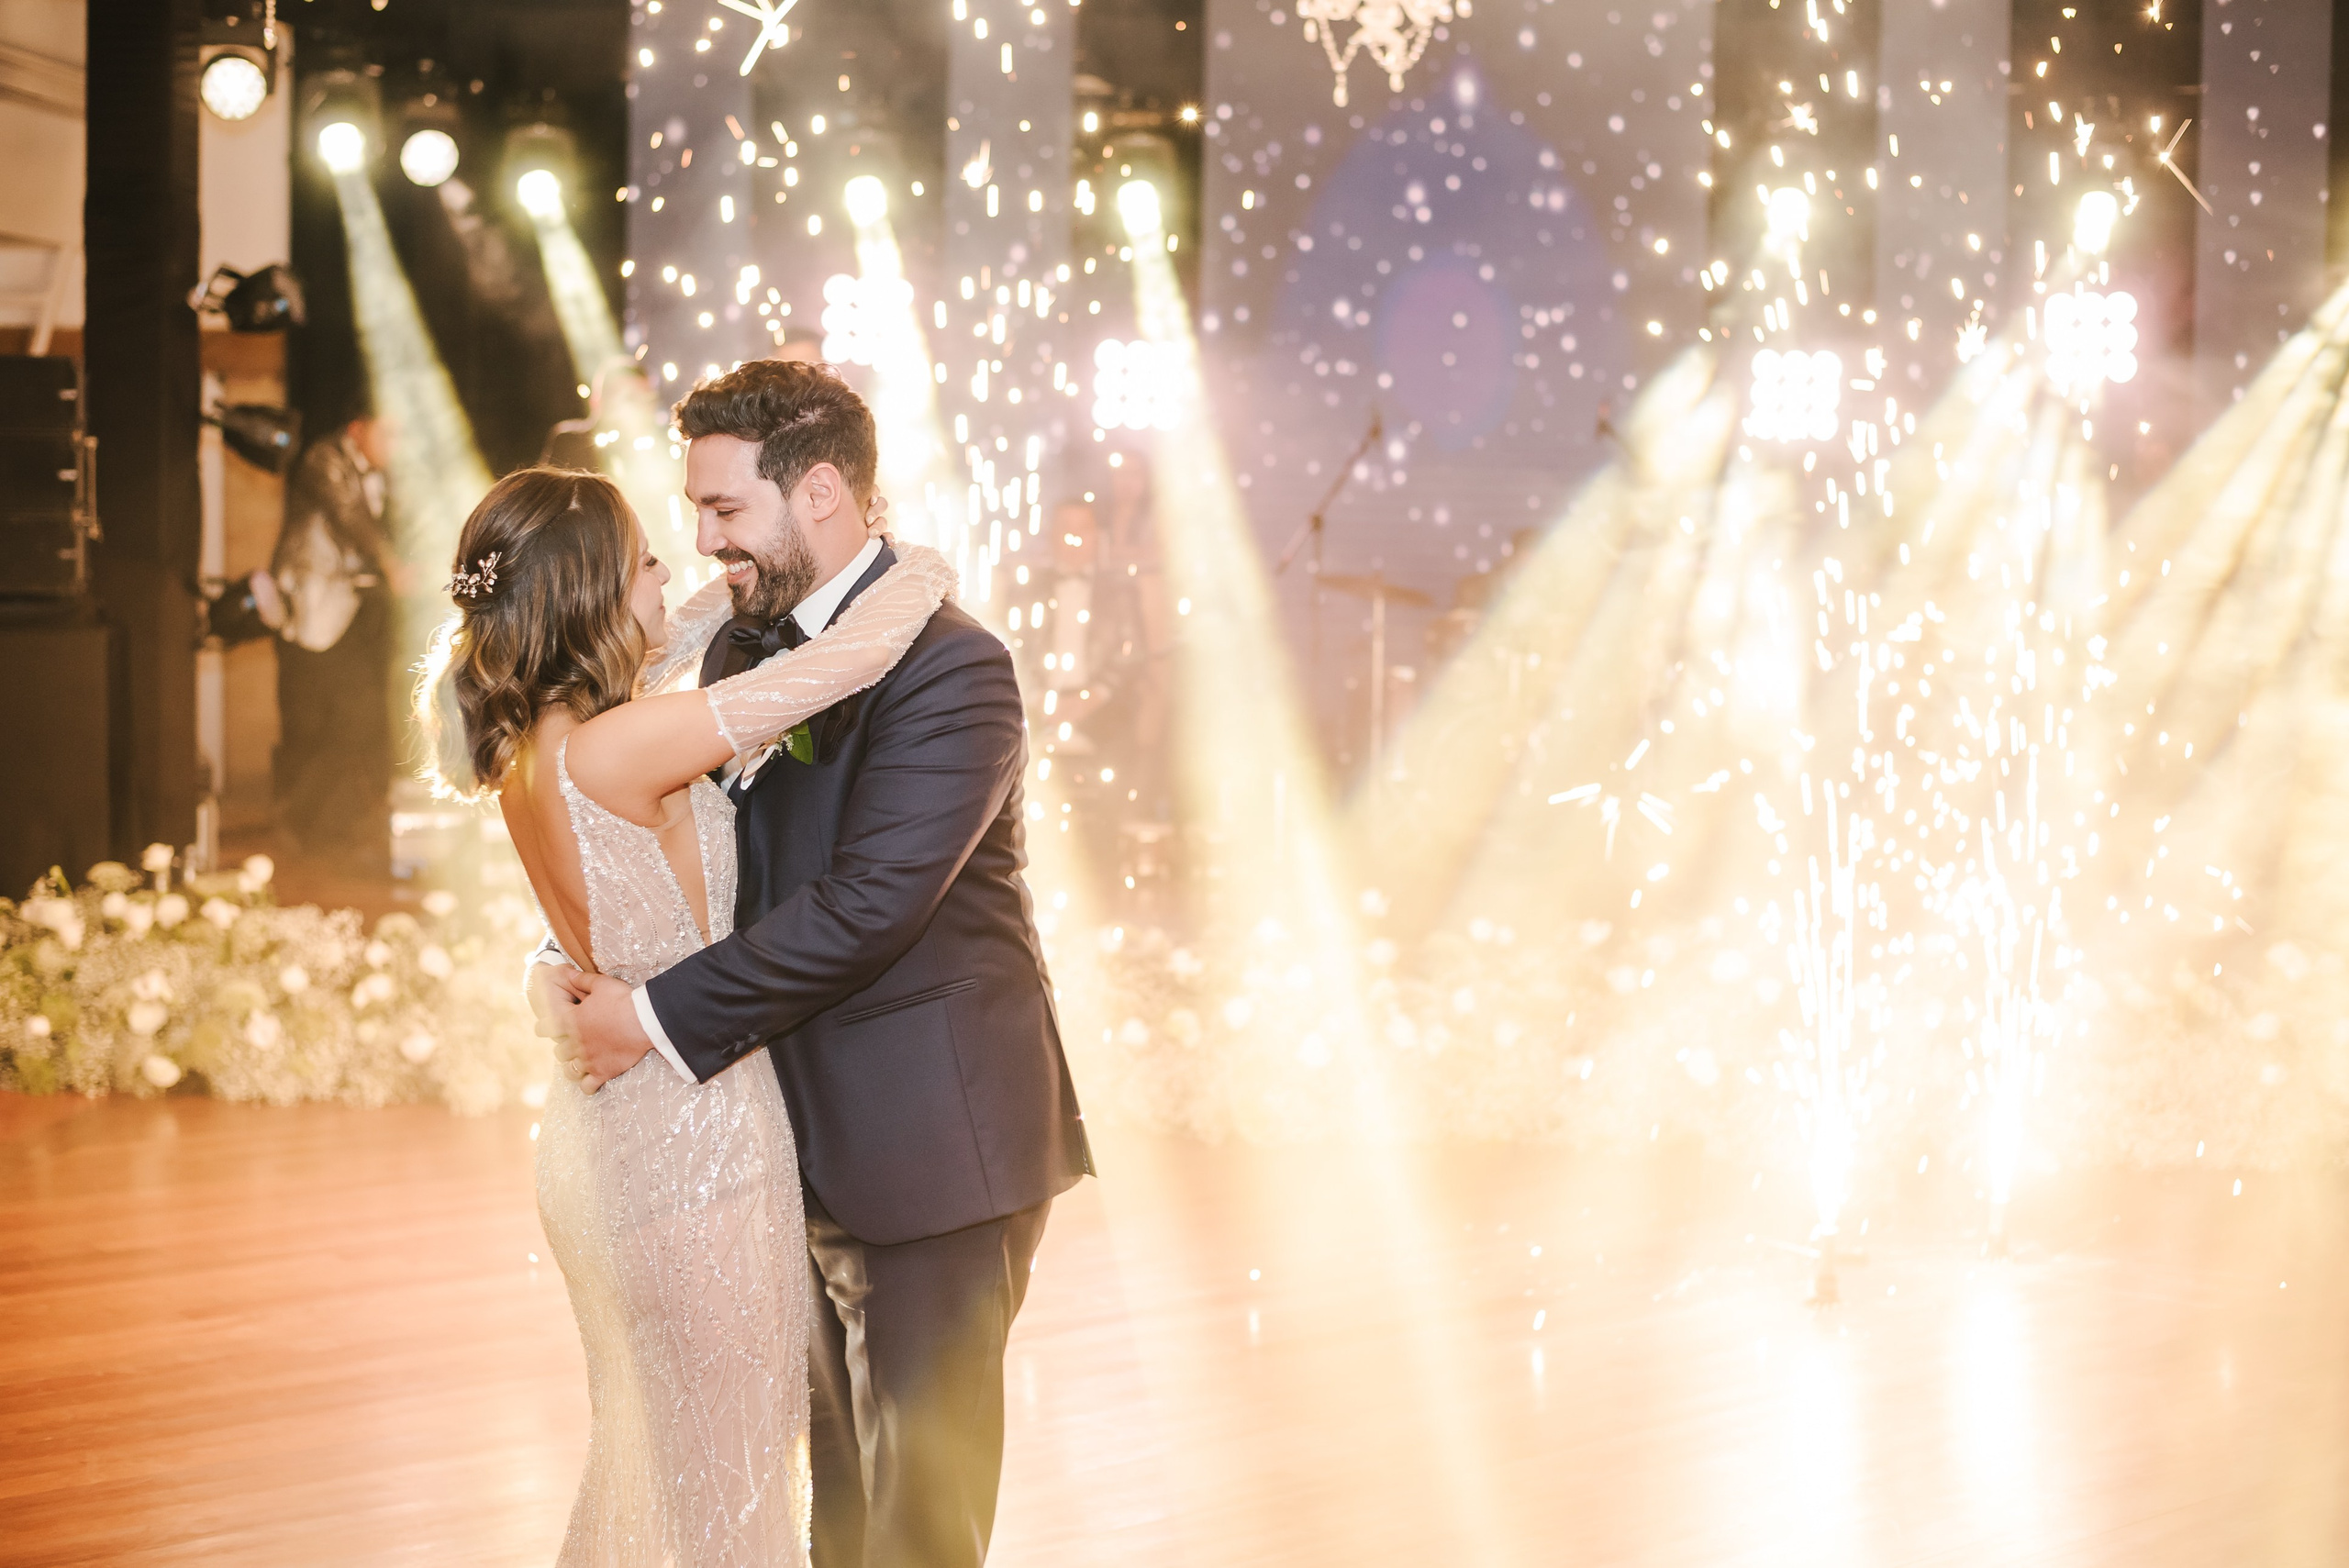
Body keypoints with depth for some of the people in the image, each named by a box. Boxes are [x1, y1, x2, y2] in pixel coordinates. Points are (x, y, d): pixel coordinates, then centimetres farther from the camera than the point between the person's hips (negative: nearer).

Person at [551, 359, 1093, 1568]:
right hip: (810, 1138, 8)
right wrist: (581, 967, -5)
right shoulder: (744, 648, 9)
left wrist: (663, 1017, -23)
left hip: (931, 1138, -8)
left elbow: (867, 904, -25)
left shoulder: (949, 668, -18)